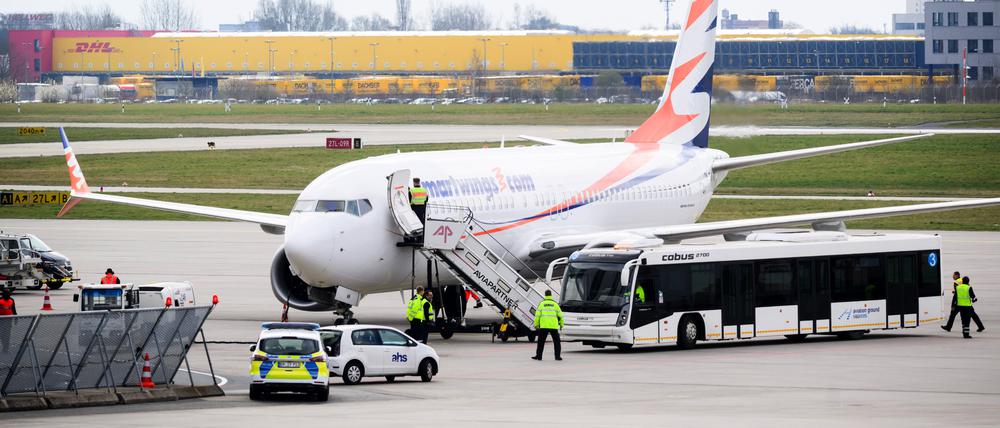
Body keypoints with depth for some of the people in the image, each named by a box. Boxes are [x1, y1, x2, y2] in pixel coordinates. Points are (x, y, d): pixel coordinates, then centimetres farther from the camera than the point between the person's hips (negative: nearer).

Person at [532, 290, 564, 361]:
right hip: (554, 326, 0)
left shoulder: (542, 304, 7)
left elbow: (537, 315, 2)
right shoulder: (555, 304, 9)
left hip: (544, 326, 0)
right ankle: (558, 356, 3)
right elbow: (560, 315, 10)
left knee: (541, 341, 7)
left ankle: (539, 356, 6)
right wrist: (561, 324, 21)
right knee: (556, 341, 8)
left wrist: (536, 324, 8)